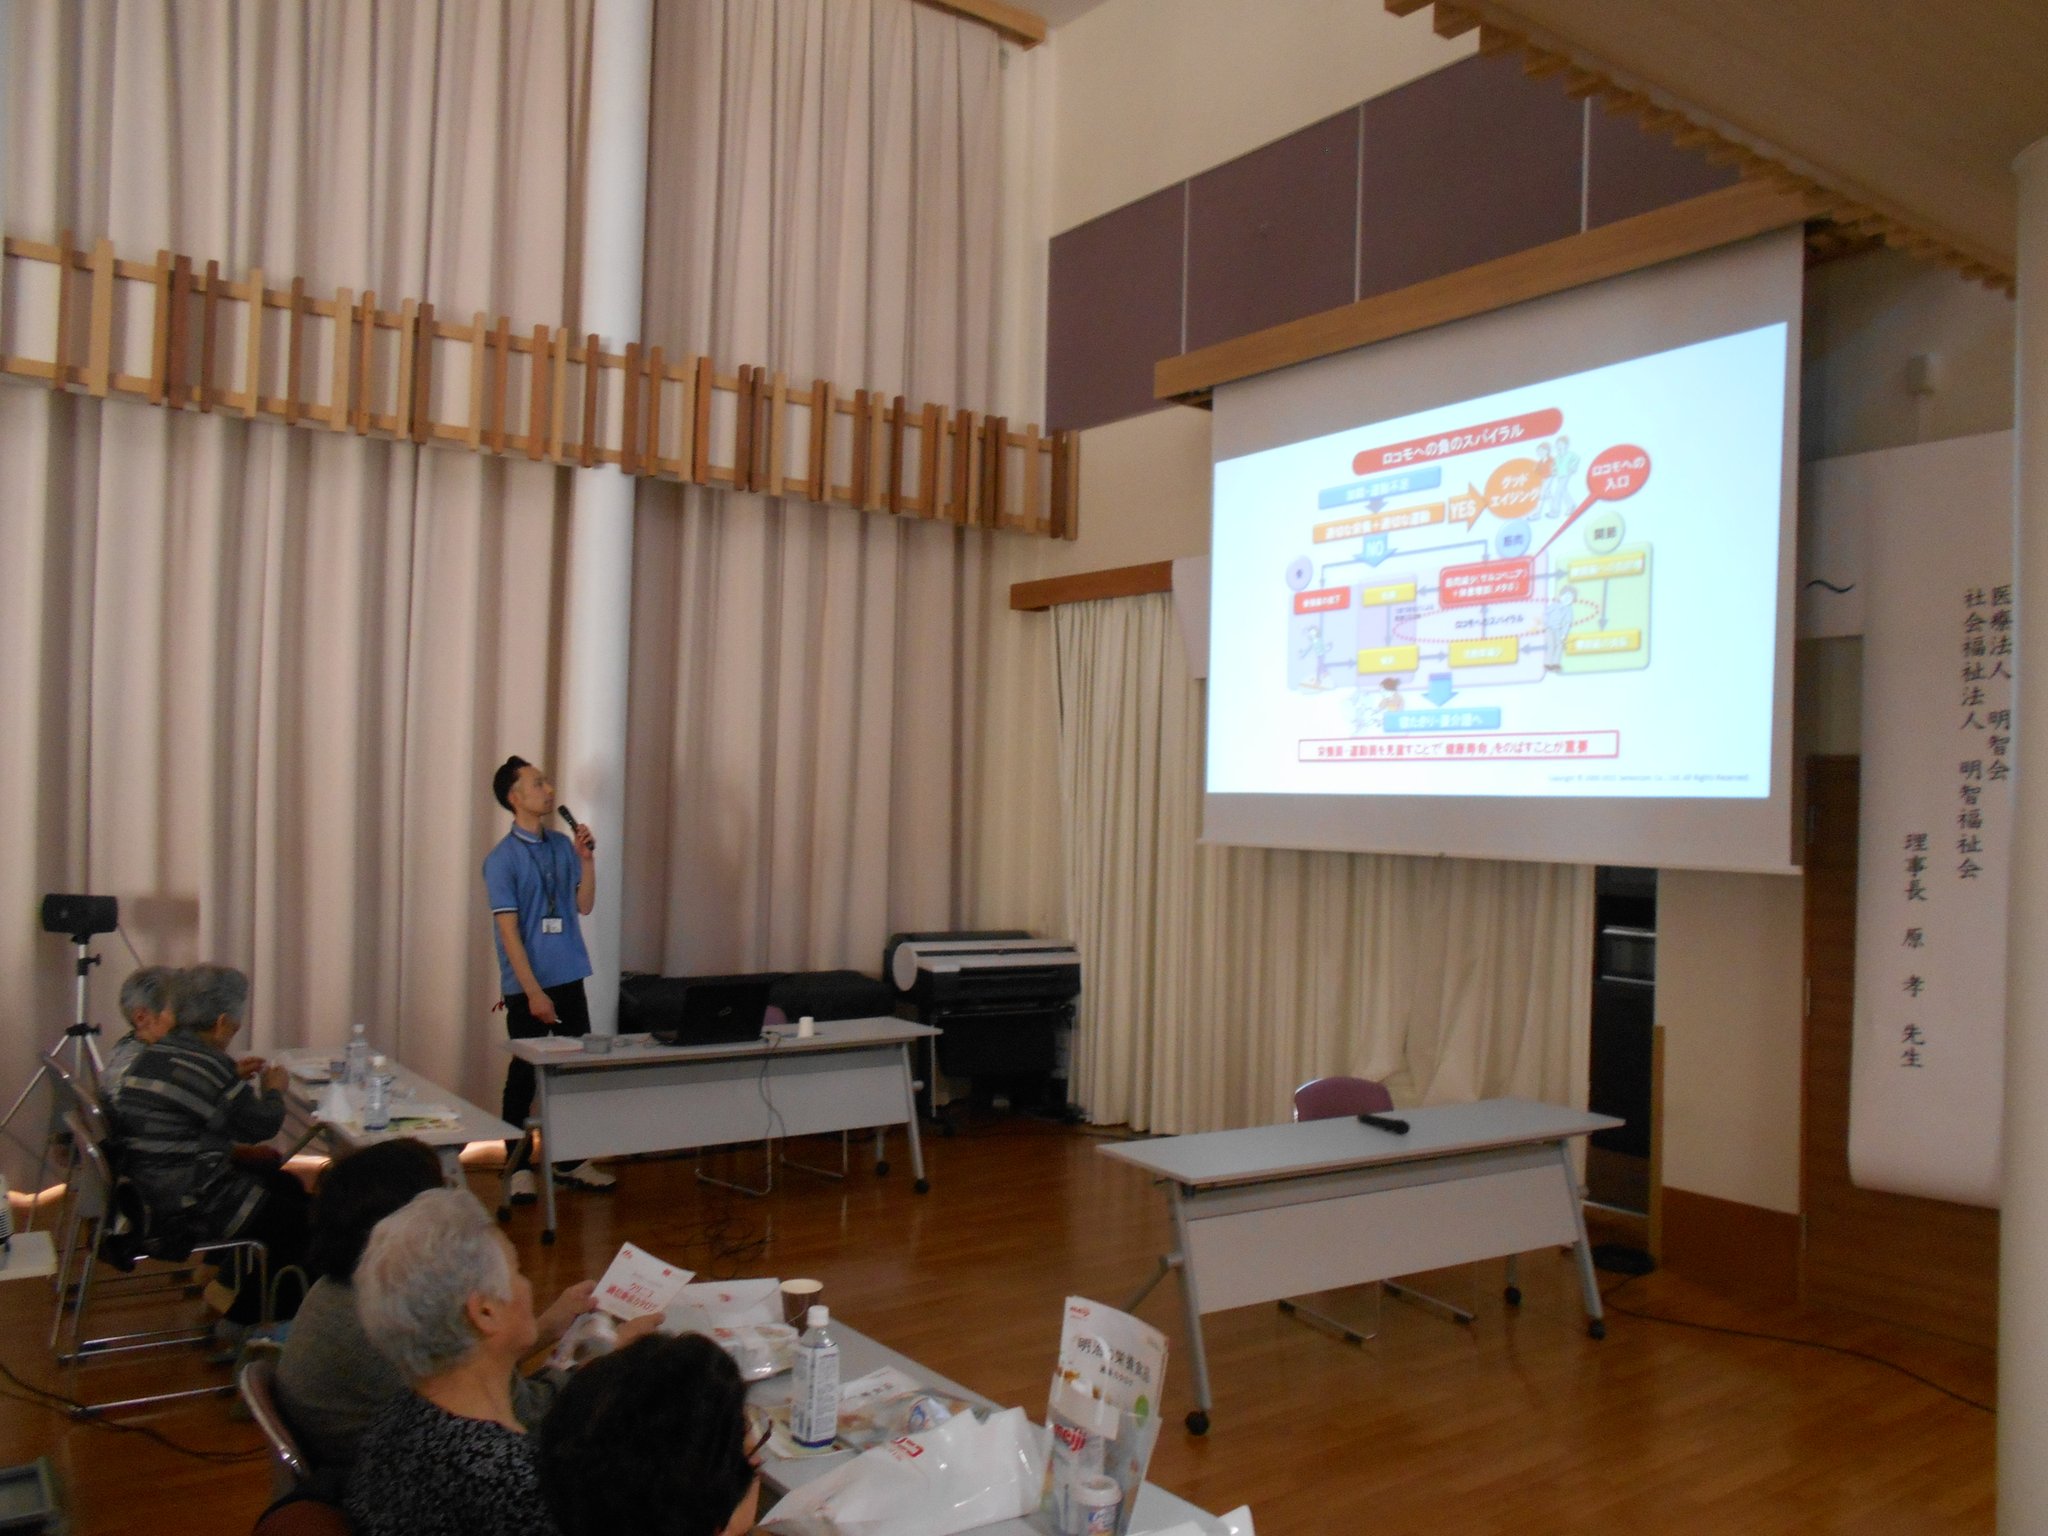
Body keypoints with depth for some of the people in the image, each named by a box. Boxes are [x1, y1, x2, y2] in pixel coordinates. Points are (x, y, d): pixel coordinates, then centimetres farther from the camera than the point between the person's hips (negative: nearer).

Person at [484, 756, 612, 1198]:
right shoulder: (502, 859, -10)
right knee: (525, 1076, 4)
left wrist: (587, 859, -4)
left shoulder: (562, 845, 7)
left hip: (569, 978, 6)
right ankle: (517, 1166, 18)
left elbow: (584, 906, 11)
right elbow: (508, 930, -13)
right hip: (527, 985, -5)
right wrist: (534, 992, -17)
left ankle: (570, 1162, 22)